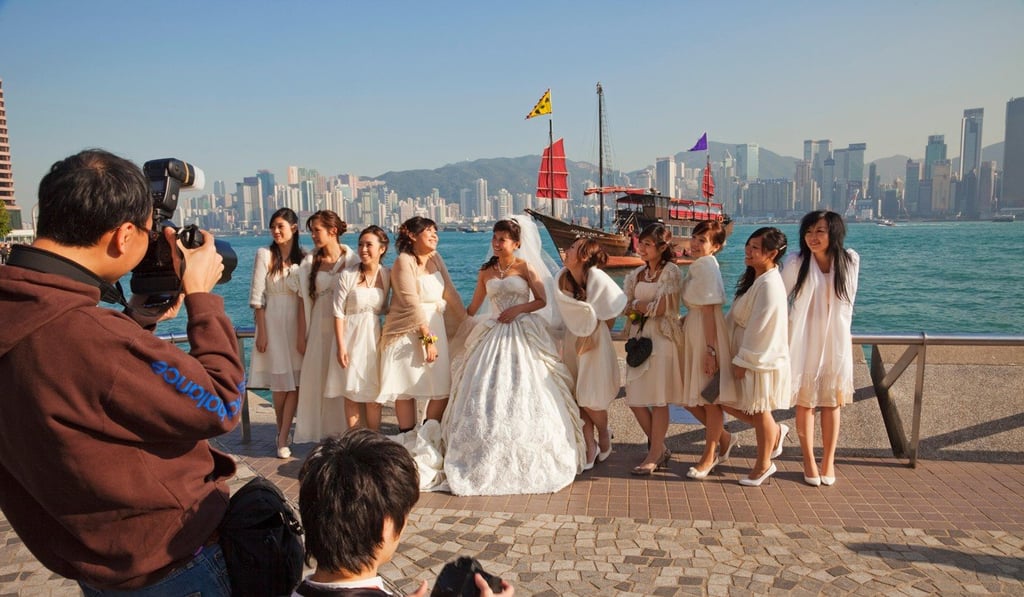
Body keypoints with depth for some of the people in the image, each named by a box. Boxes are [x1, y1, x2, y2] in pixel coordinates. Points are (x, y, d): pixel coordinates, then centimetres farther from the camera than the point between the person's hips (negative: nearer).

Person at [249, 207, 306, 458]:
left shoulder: (303, 257, 5)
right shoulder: (265, 254, -3)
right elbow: (257, 296, -5)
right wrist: (261, 332, -9)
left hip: (298, 324, 2)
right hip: (273, 322, -2)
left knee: (295, 381, -1)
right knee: (280, 383, 3)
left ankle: (283, 438, 4)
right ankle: (282, 432, 20)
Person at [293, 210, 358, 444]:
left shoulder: (351, 260, -2)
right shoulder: (310, 262, 5)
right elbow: (305, 302, 4)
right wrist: (302, 336, -1)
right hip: (318, 330, 3)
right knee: (317, 381, 4)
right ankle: (324, 434, 16)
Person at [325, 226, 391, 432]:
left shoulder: (387, 276, 2)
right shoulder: (347, 276, -8)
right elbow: (338, 312, -7)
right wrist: (341, 346, -11)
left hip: (375, 337, 2)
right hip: (352, 337, -2)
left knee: (374, 395, 6)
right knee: (352, 393, 3)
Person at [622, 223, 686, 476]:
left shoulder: (671, 272, -6)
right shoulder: (636, 274, 13)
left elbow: (660, 308, -13)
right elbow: (626, 307, 10)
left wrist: (638, 305, 1)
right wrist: (648, 307, -7)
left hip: (663, 337, -6)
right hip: (640, 337, 7)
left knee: (659, 399, -2)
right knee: (635, 399, 4)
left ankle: (654, 455, 9)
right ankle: (660, 449, 21)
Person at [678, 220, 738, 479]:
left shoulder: (706, 265, -17)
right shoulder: (698, 266, 12)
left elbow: (708, 311, -20)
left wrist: (710, 350, -21)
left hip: (708, 336, -9)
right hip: (693, 334, 9)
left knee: (709, 398, 5)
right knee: (689, 398, 13)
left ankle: (709, 455, 21)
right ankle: (724, 438, 32)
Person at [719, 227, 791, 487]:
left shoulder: (769, 285, -24)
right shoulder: (755, 278, 7)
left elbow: (760, 329, -24)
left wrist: (743, 361, -19)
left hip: (761, 360, -9)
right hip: (745, 353, 9)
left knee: (759, 411, 7)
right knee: (727, 402, 14)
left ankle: (764, 465, 27)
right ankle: (775, 431, 34)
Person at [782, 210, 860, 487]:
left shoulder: (850, 261, -4)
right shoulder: (796, 263, -13)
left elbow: (848, 300, 9)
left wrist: (845, 332, 13)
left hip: (835, 341, 2)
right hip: (804, 340, -2)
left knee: (831, 402, 8)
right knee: (805, 402, 4)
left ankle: (828, 462, 19)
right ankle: (809, 462, 17)